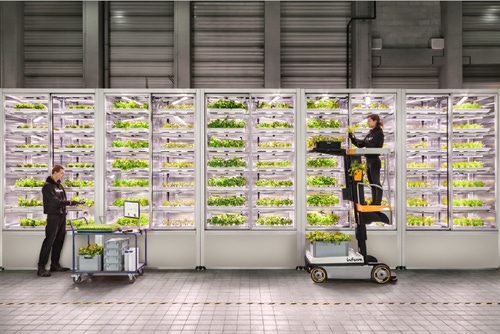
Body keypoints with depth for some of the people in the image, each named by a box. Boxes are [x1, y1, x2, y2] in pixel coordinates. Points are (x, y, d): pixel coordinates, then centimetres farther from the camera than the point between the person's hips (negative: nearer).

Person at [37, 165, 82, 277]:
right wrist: (70, 202, -20)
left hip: (62, 215, 8)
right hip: (53, 216, -8)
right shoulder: (47, 186, -10)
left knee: (59, 241, 12)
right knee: (49, 241, -7)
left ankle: (55, 264, 21)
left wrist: (74, 202, 5)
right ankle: (41, 268, -1)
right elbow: (54, 201, -19)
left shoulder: (59, 185, 16)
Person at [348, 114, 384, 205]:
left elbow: (373, 146, -21)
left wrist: (362, 142, -23)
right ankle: (374, 201, 18)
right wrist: (352, 137, 7)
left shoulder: (379, 133, -9)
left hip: (374, 160, -8)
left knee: (376, 182, -6)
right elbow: (361, 144, 16)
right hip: (368, 160, 8)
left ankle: (378, 202, -3)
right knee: (372, 183, 12)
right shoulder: (370, 133, 15)